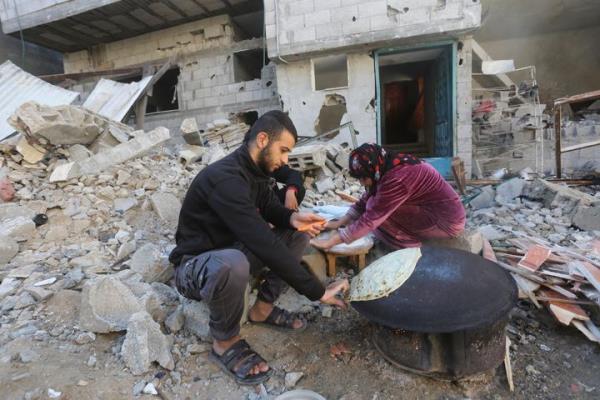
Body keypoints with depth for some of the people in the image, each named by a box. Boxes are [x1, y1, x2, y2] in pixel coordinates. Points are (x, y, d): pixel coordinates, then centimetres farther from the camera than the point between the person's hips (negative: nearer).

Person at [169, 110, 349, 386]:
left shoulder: (254, 170, -3)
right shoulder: (225, 178, -31)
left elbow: (269, 206, 10)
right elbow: (264, 244, -37)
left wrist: (293, 217, -15)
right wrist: (317, 292, -31)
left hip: (231, 250, 8)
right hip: (195, 266, -8)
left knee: (299, 234, 0)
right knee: (233, 264, -43)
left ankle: (263, 308, 7)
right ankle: (225, 343, -13)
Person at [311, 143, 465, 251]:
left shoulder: (398, 178, -28)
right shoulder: (389, 166, 0)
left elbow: (371, 218, -29)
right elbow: (365, 201, 5)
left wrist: (331, 241, -27)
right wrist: (339, 223, -2)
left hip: (446, 221, -9)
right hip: (441, 210, 9)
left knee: (379, 210, -17)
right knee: (378, 206, 4)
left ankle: (414, 248, -7)